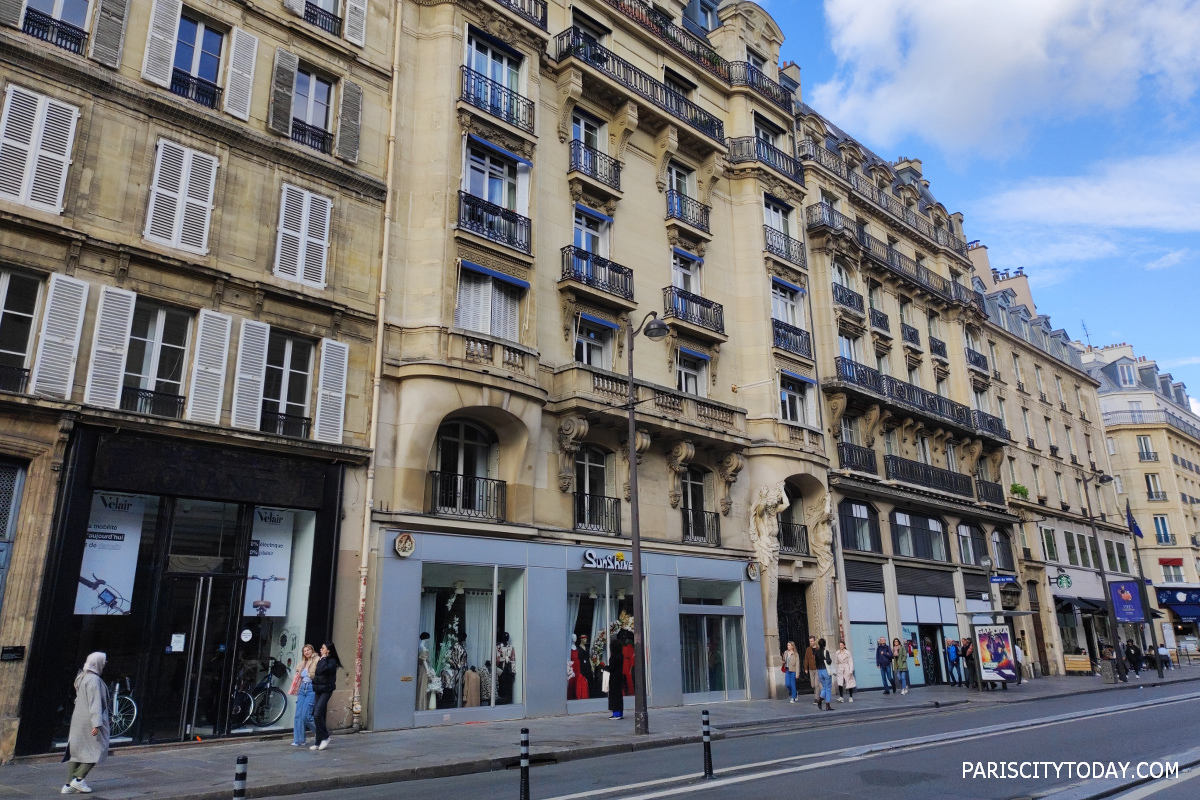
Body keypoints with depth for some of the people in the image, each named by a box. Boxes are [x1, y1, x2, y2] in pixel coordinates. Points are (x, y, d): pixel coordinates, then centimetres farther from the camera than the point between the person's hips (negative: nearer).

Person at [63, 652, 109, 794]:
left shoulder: (81, 677, 12)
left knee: (76, 750, 11)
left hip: (78, 718, 9)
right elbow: (95, 703, -22)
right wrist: (97, 724, -24)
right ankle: (79, 779, -1)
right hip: (89, 720, -9)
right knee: (98, 749, 2)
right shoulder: (93, 679, -17)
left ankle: (68, 785, 11)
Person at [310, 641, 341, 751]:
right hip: (318, 690, 8)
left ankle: (325, 737, -3)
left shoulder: (332, 661, -8)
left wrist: (323, 659, -12)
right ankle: (319, 743, 12)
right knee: (320, 716, 8)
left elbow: (323, 669, -25)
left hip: (326, 690, -8)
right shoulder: (321, 661, 17)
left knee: (317, 714, -17)